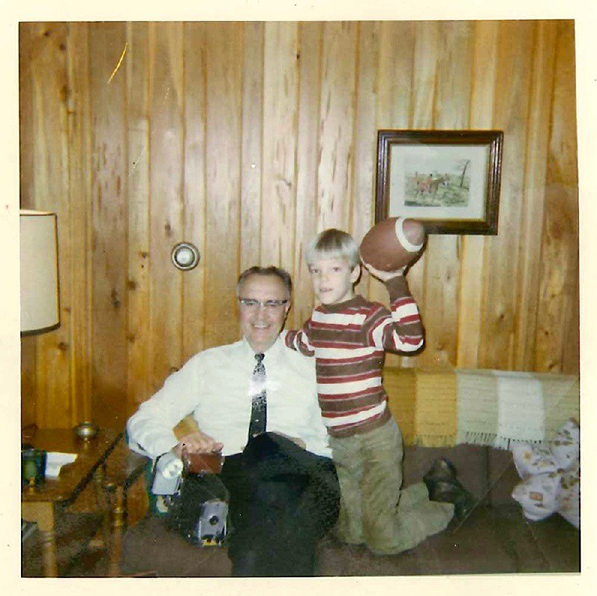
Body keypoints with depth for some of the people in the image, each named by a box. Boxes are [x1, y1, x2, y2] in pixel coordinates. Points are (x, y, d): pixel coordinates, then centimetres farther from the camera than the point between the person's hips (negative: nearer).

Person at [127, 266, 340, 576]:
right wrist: (177, 444, -9)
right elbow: (142, 421, 14)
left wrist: (303, 445, -9)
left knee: (269, 447, -36)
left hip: (298, 477, 2)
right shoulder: (207, 365, 21)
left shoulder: (313, 368, 21)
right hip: (227, 477, -1)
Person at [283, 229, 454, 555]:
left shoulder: (368, 316, -16)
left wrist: (395, 281, -35)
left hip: (374, 439, -7)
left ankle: (445, 508, 26)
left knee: (382, 540, -2)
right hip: (337, 442, 8)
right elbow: (303, 343, 30)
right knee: (349, 534, 17)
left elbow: (410, 338, -37)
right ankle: (424, 491, 35)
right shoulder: (318, 317, 6)